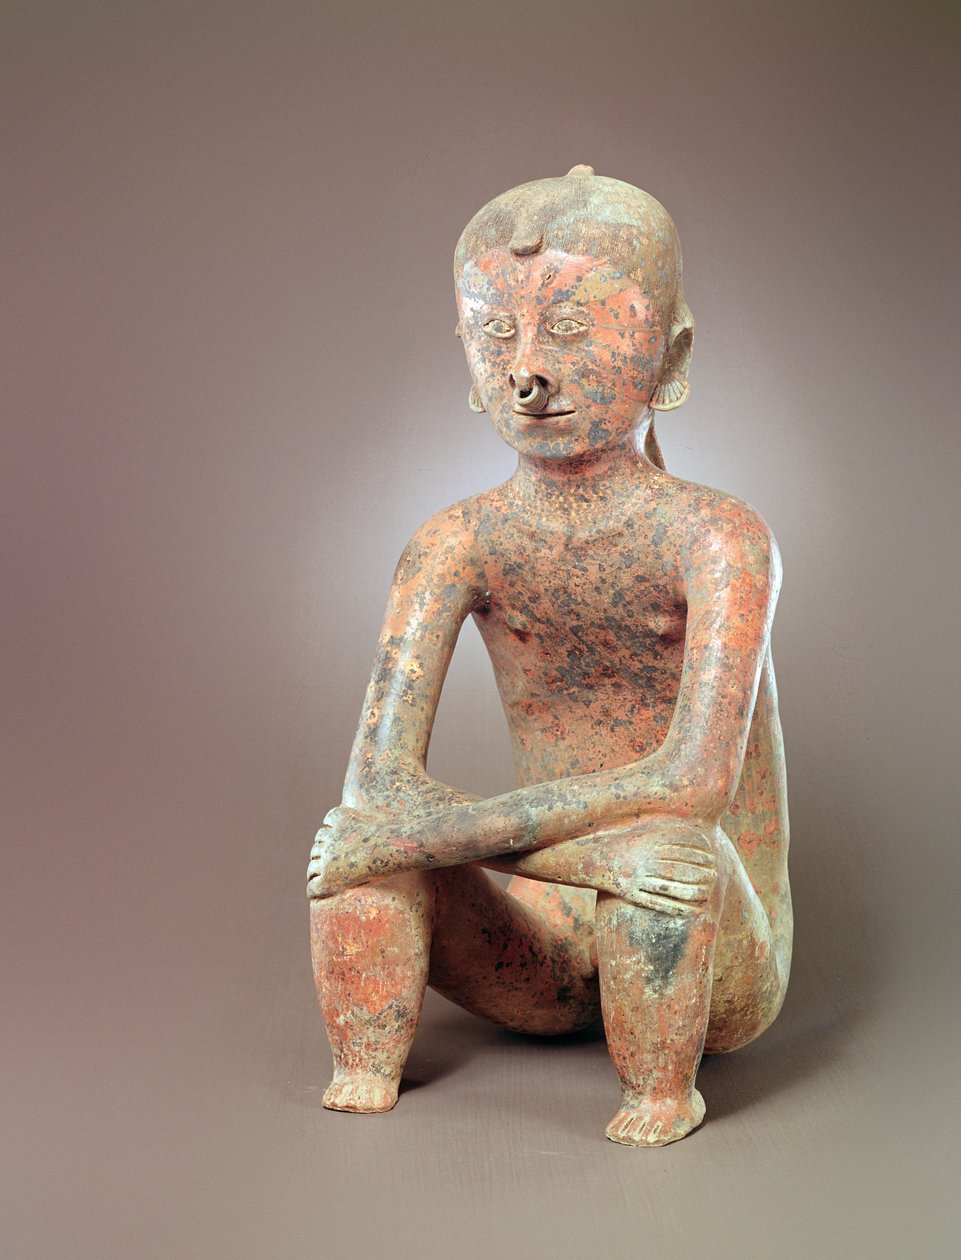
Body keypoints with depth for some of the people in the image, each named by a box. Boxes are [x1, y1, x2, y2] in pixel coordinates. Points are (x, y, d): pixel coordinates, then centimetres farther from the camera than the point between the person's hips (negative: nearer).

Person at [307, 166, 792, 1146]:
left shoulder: (718, 538, -18)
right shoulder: (457, 543, -8)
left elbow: (692, 781, -30)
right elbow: (380, 776, -19)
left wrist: (433, 832, -32)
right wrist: (591, 853, -33)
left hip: (724, 957, -2)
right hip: (547, 948, 3)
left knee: (669, 849, -35)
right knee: (354, 837, -22)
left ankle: (659, 1108, -11)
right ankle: (360, 1097, -8)